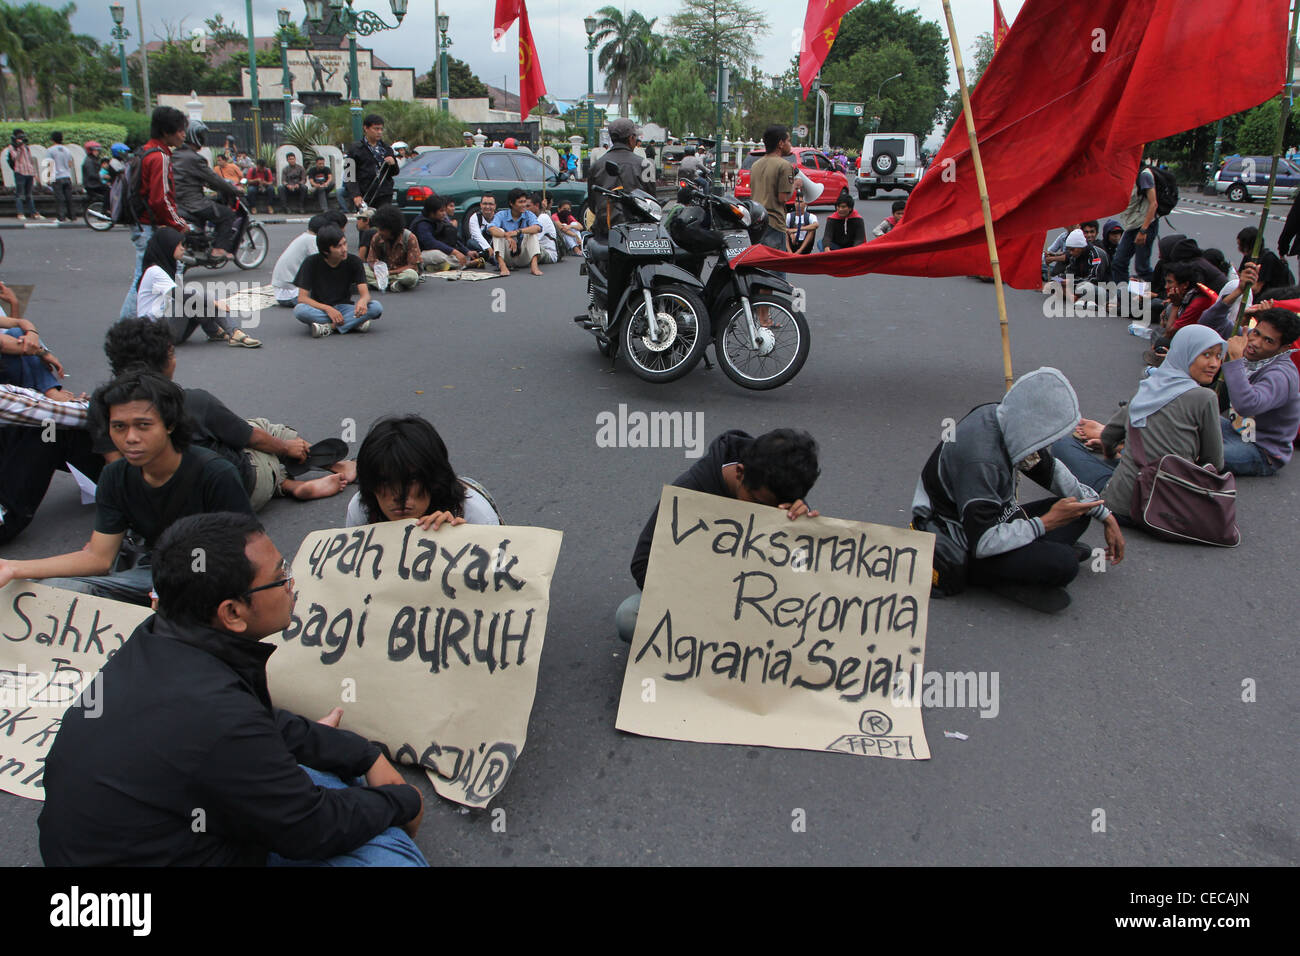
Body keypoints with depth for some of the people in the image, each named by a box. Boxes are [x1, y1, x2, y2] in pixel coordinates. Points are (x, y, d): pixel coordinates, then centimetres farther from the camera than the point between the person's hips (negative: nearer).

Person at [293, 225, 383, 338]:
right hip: (320, 309, -1)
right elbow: (302, 298, -12)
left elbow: (365, 293, -12)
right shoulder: (312, 263, -10)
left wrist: (363, 301, -38)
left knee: (376, 307, -25)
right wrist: (328, 309, -27)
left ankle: (329, 327, -25)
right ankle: (354, 323, -30)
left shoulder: (353, 262, -6)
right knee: (300, 310, -35)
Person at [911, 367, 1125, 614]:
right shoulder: (980, 459, -32)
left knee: (1078, 510, 9)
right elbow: (983, 542, -32)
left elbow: (1052, 470, 12)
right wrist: (1045, 523, -20)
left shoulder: (1004, 420, -5)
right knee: (1063, 564, -26)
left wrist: (1106, 517, 12)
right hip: (963, 550, -10)